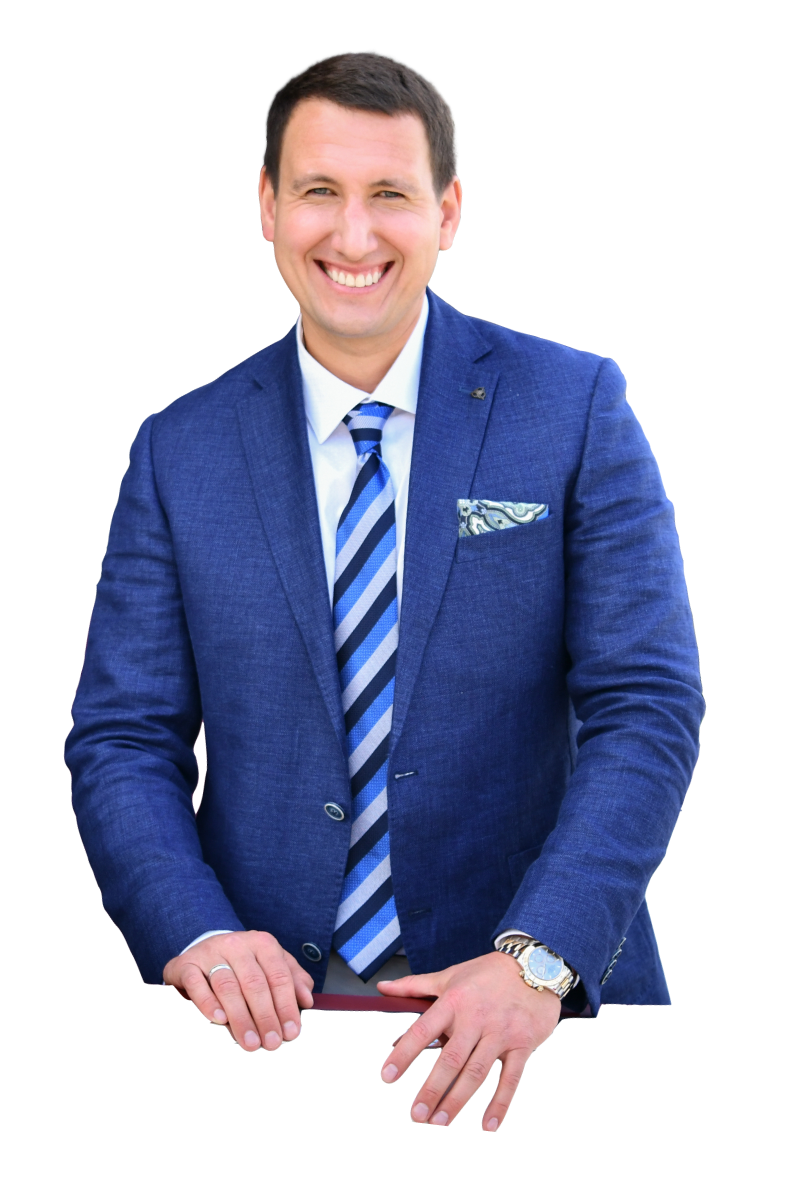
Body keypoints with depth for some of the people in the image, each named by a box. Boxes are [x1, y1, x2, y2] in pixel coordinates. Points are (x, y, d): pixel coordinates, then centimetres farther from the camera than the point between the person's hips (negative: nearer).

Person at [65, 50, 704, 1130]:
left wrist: (539, 959, -19)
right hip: (271, 1008, 1)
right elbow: (120, 740, 4)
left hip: (529, 1003, -1)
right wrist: (197, 934, -15)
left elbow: (646, 710, -6)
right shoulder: (179, 453, 7)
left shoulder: (575, 408, 1)